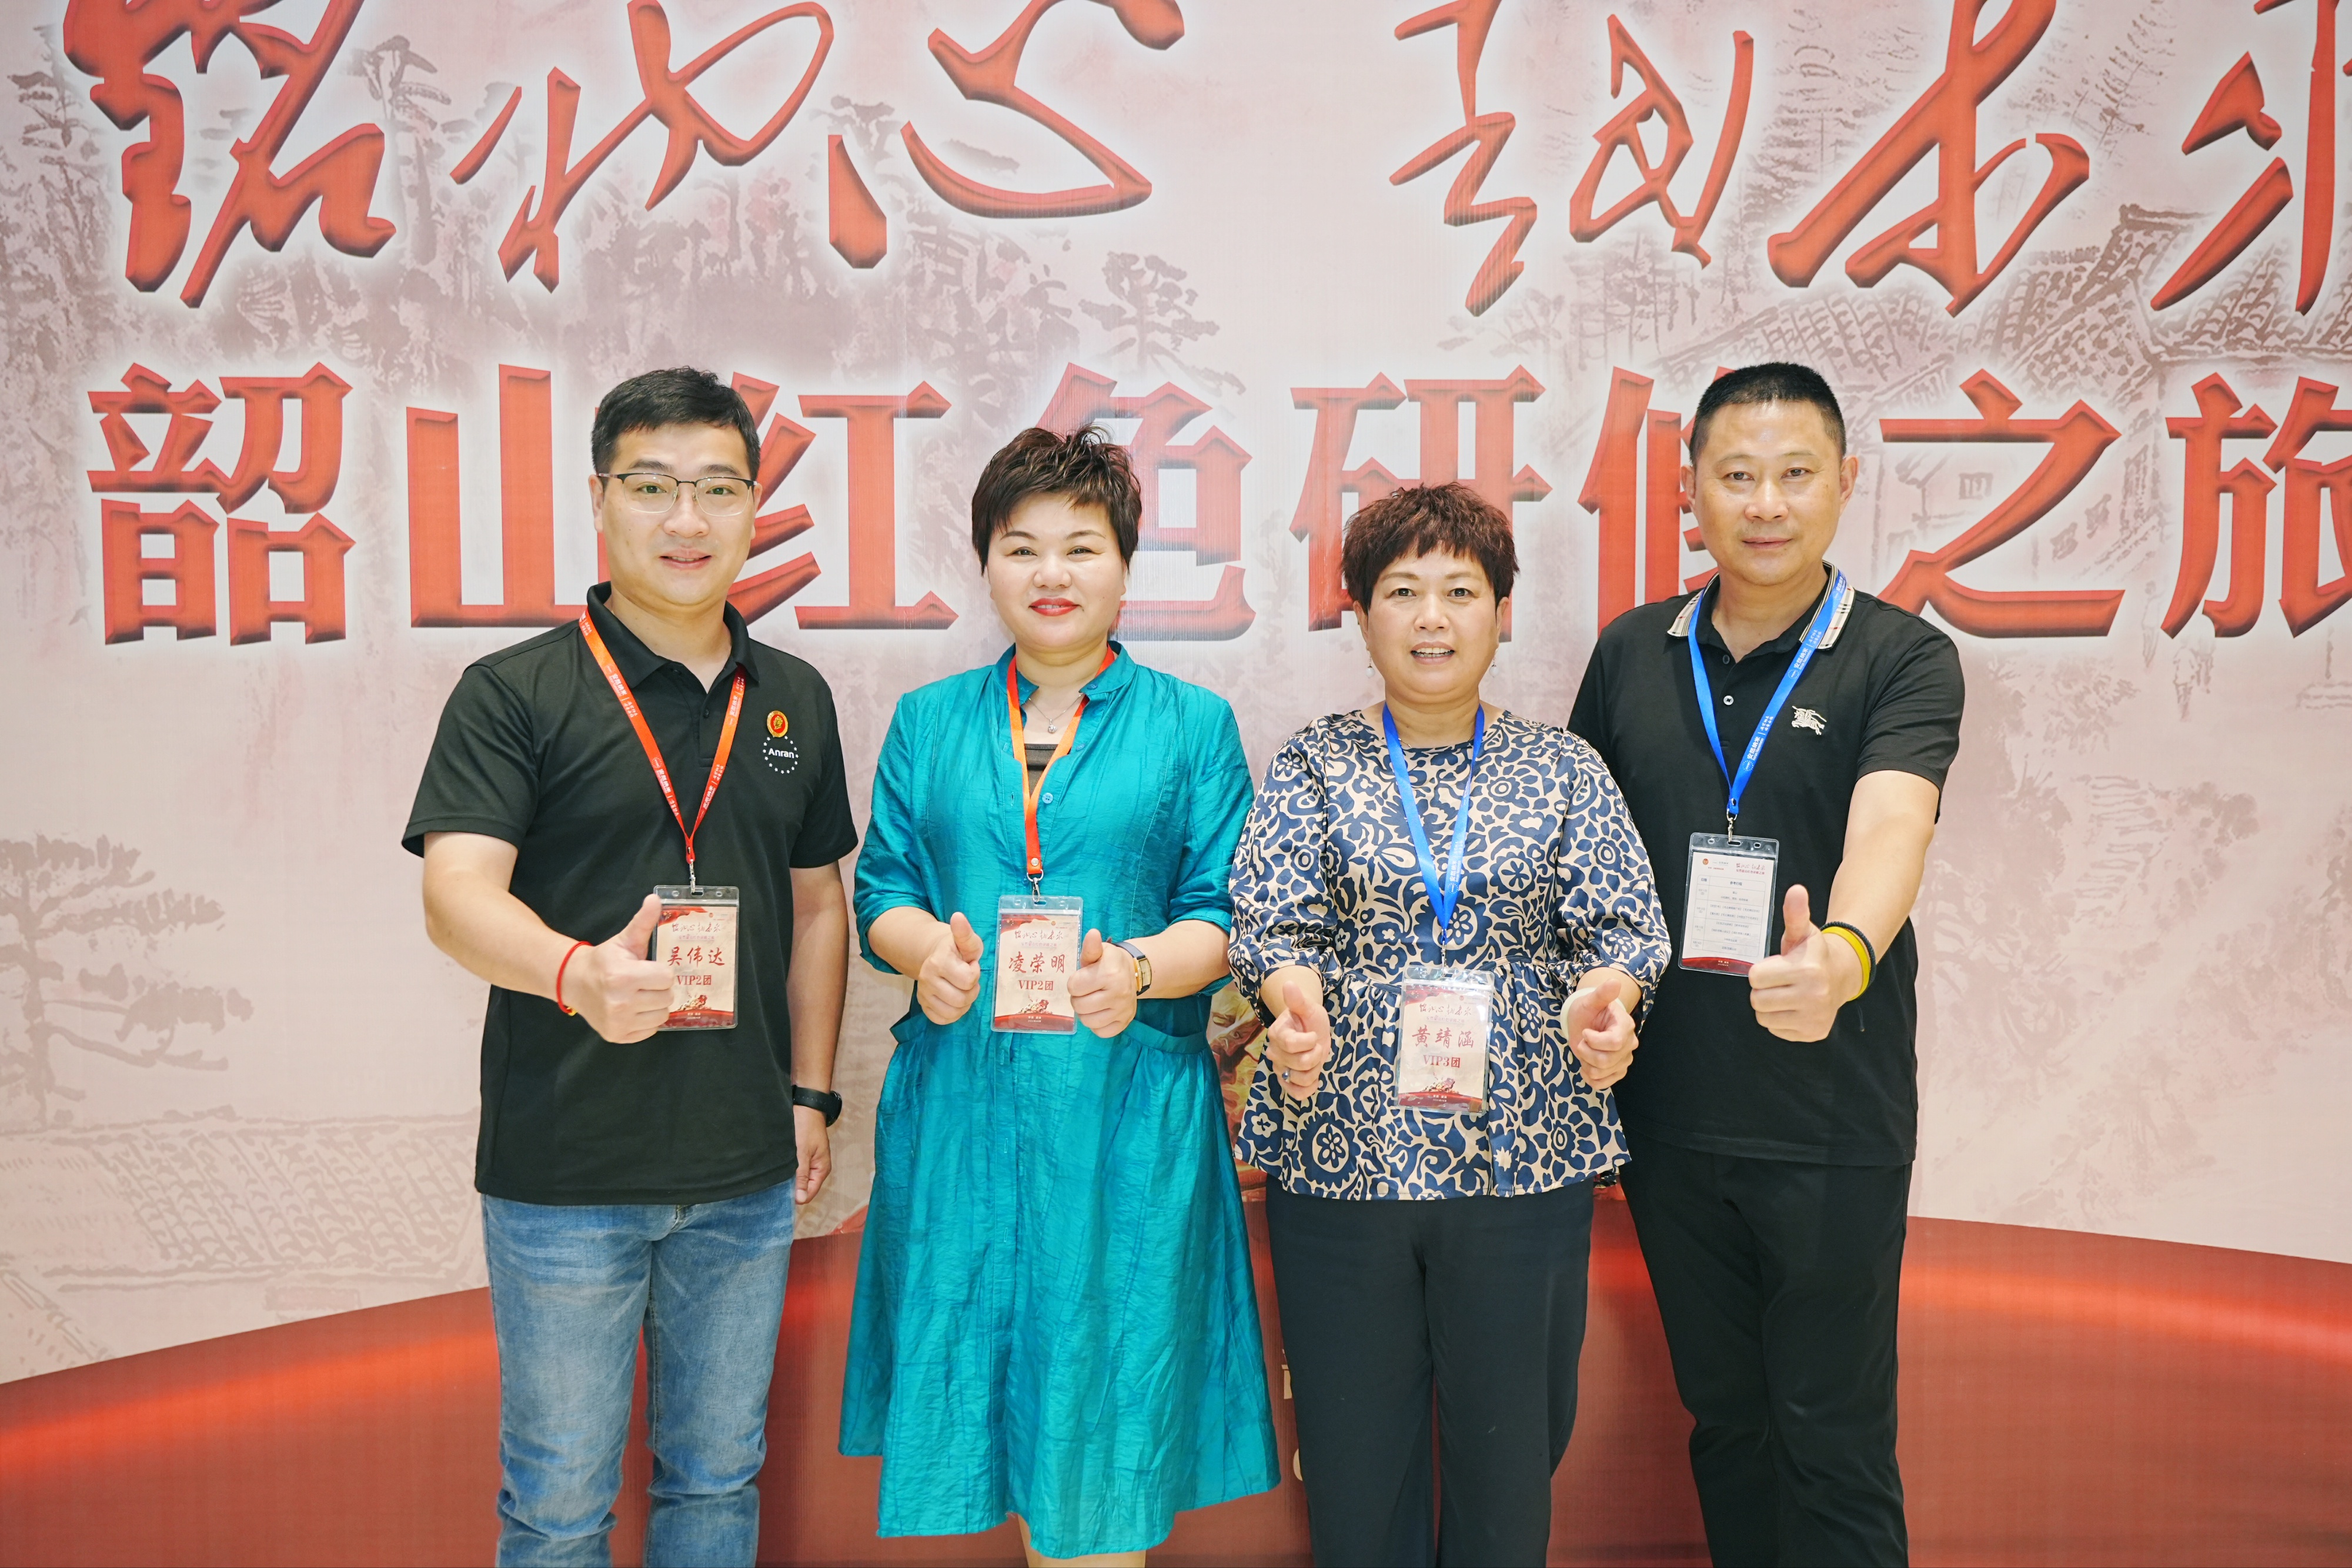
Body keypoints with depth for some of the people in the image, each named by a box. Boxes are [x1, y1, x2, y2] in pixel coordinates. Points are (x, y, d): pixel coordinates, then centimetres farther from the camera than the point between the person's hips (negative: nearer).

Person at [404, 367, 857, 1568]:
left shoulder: (794, 700, 8)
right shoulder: (514, 694, -6)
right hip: (565, 1169, -4)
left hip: (746, 1170, 4)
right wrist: (578, 973, -37)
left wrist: (811, 1091, 8)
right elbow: (458, 894, -17)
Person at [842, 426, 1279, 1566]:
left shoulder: (1193, 725, 5)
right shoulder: (928, 722, 11)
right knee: (993, 1377, 10)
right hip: (962, 1099, 2)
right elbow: (881, 890, 8)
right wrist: (927, 951, -14)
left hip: (1130, 1105, -2)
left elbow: (1223, 914, 1)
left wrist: (1141, 971, -19)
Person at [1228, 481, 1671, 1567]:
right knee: (1354, 1455, 8)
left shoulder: (1563, 768, 8)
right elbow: (1271, 915, -5)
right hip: (1341, 1150, 0)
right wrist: (1293, 995, -27)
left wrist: (1604, 993, -21)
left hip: (1523, 1151, 1)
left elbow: (1624, 920, 1)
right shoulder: (1313, 765, 6)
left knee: (1511, 1448, 10)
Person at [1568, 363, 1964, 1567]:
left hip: (1832, 1118, -4)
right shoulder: (1632, 652, 6)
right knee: (1721, 1415, 18)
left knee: (1832, 1441, 6)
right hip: (1667, 1106, 4)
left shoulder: (1900, 659, -6)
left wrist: (1842, 953, -44)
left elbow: (1889, 826, -24)